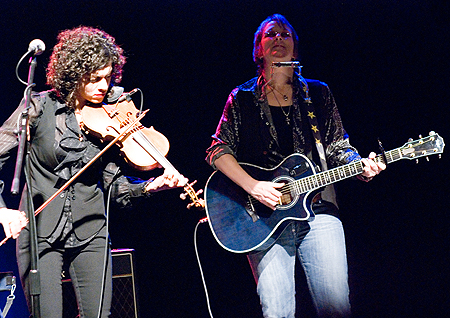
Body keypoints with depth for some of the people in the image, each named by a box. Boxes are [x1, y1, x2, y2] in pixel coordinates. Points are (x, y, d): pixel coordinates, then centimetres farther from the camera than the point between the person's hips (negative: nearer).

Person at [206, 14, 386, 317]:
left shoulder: (318, 93, 13)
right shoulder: (242, 99, 9)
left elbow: (337, 148, 14)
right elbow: (218, 150, 2)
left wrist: (362, 165, -8)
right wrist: (253, 186, -12)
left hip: (318, 210, 2)